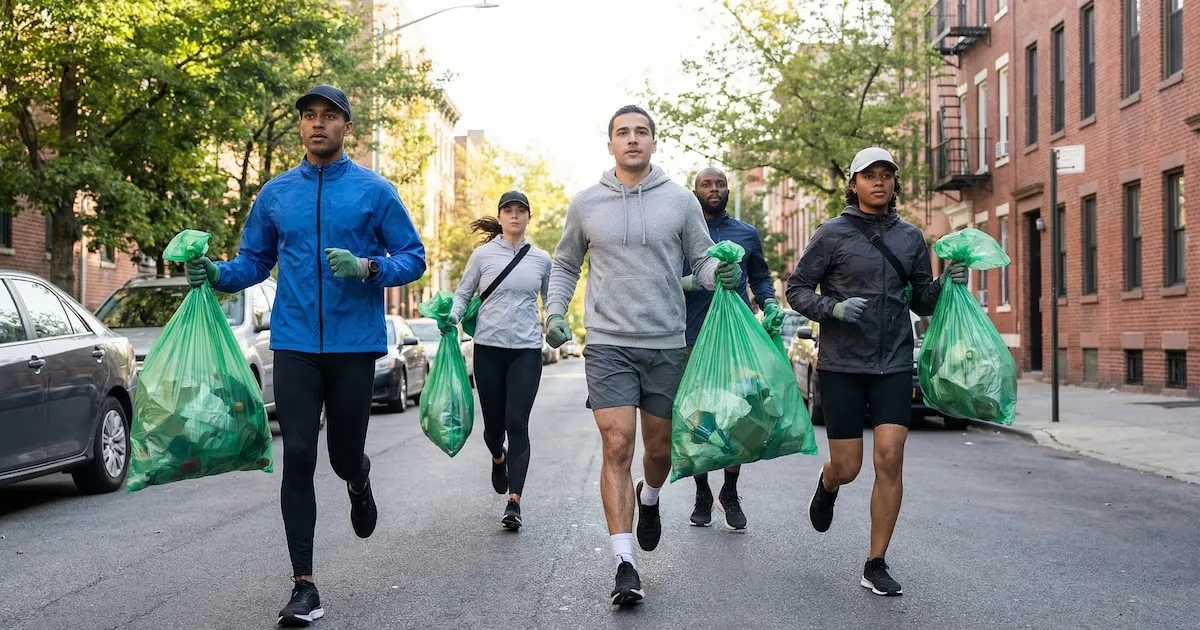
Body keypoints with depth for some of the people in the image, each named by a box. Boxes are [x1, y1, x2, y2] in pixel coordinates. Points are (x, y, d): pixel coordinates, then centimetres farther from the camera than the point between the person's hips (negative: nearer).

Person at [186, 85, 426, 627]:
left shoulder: (374, 191, 1)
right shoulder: (275, 194, 9)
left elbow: (413, 257, 1)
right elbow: (254, 261, 15)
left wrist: (367, 267, -17)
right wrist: (218, 274, -6)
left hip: (355, 343, -2)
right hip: (294, 344, 2)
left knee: (345, 456, 5)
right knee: (298, 458, -5)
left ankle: (359, 482, 45)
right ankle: (303, 586, 1)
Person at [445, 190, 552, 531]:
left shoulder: (541, 259, 6)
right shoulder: (483, 254, 2)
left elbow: (551, 300, 20)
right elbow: (462, 294, 8)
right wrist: (453, 316, -11)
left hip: (527, 349, 0)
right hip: (489, 348, 0)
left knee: (517, 423, -10)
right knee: (494, 422, 8)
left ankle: (514, 502, -11)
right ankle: (498, 459, 45)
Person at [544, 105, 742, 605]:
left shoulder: (681, 201, 3)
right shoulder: (586, 204, 5)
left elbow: (701, 260, 5)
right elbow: (565, 265, 15)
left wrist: (720, 272, -17)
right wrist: (555, 311, 1)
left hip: (667, 345, 1)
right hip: (608, 344, -1)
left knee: (659, 447, 13)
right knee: (617, 447, -11)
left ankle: (649, 498, 48)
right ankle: (625, 564, -7)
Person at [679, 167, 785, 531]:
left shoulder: (747, 234, 15)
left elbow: (760, 278, 19)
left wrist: (770, 304, 0)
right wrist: (696, 279, -18)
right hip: (693, 340, -1)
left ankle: (730, 493, 15)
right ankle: (702, 495, 17)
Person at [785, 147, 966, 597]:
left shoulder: (911, 238, 10)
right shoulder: (833, 234, -1)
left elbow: (922, 302, 17)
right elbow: (796, 289, 0)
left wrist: (946, 284, -3)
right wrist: (833, 308, -18)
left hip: (894, 365, 2)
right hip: (842, 365, -2)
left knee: (890, 459, -8)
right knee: (847, 467, 1)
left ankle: (876, 566, 4)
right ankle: (827, 484, 41)